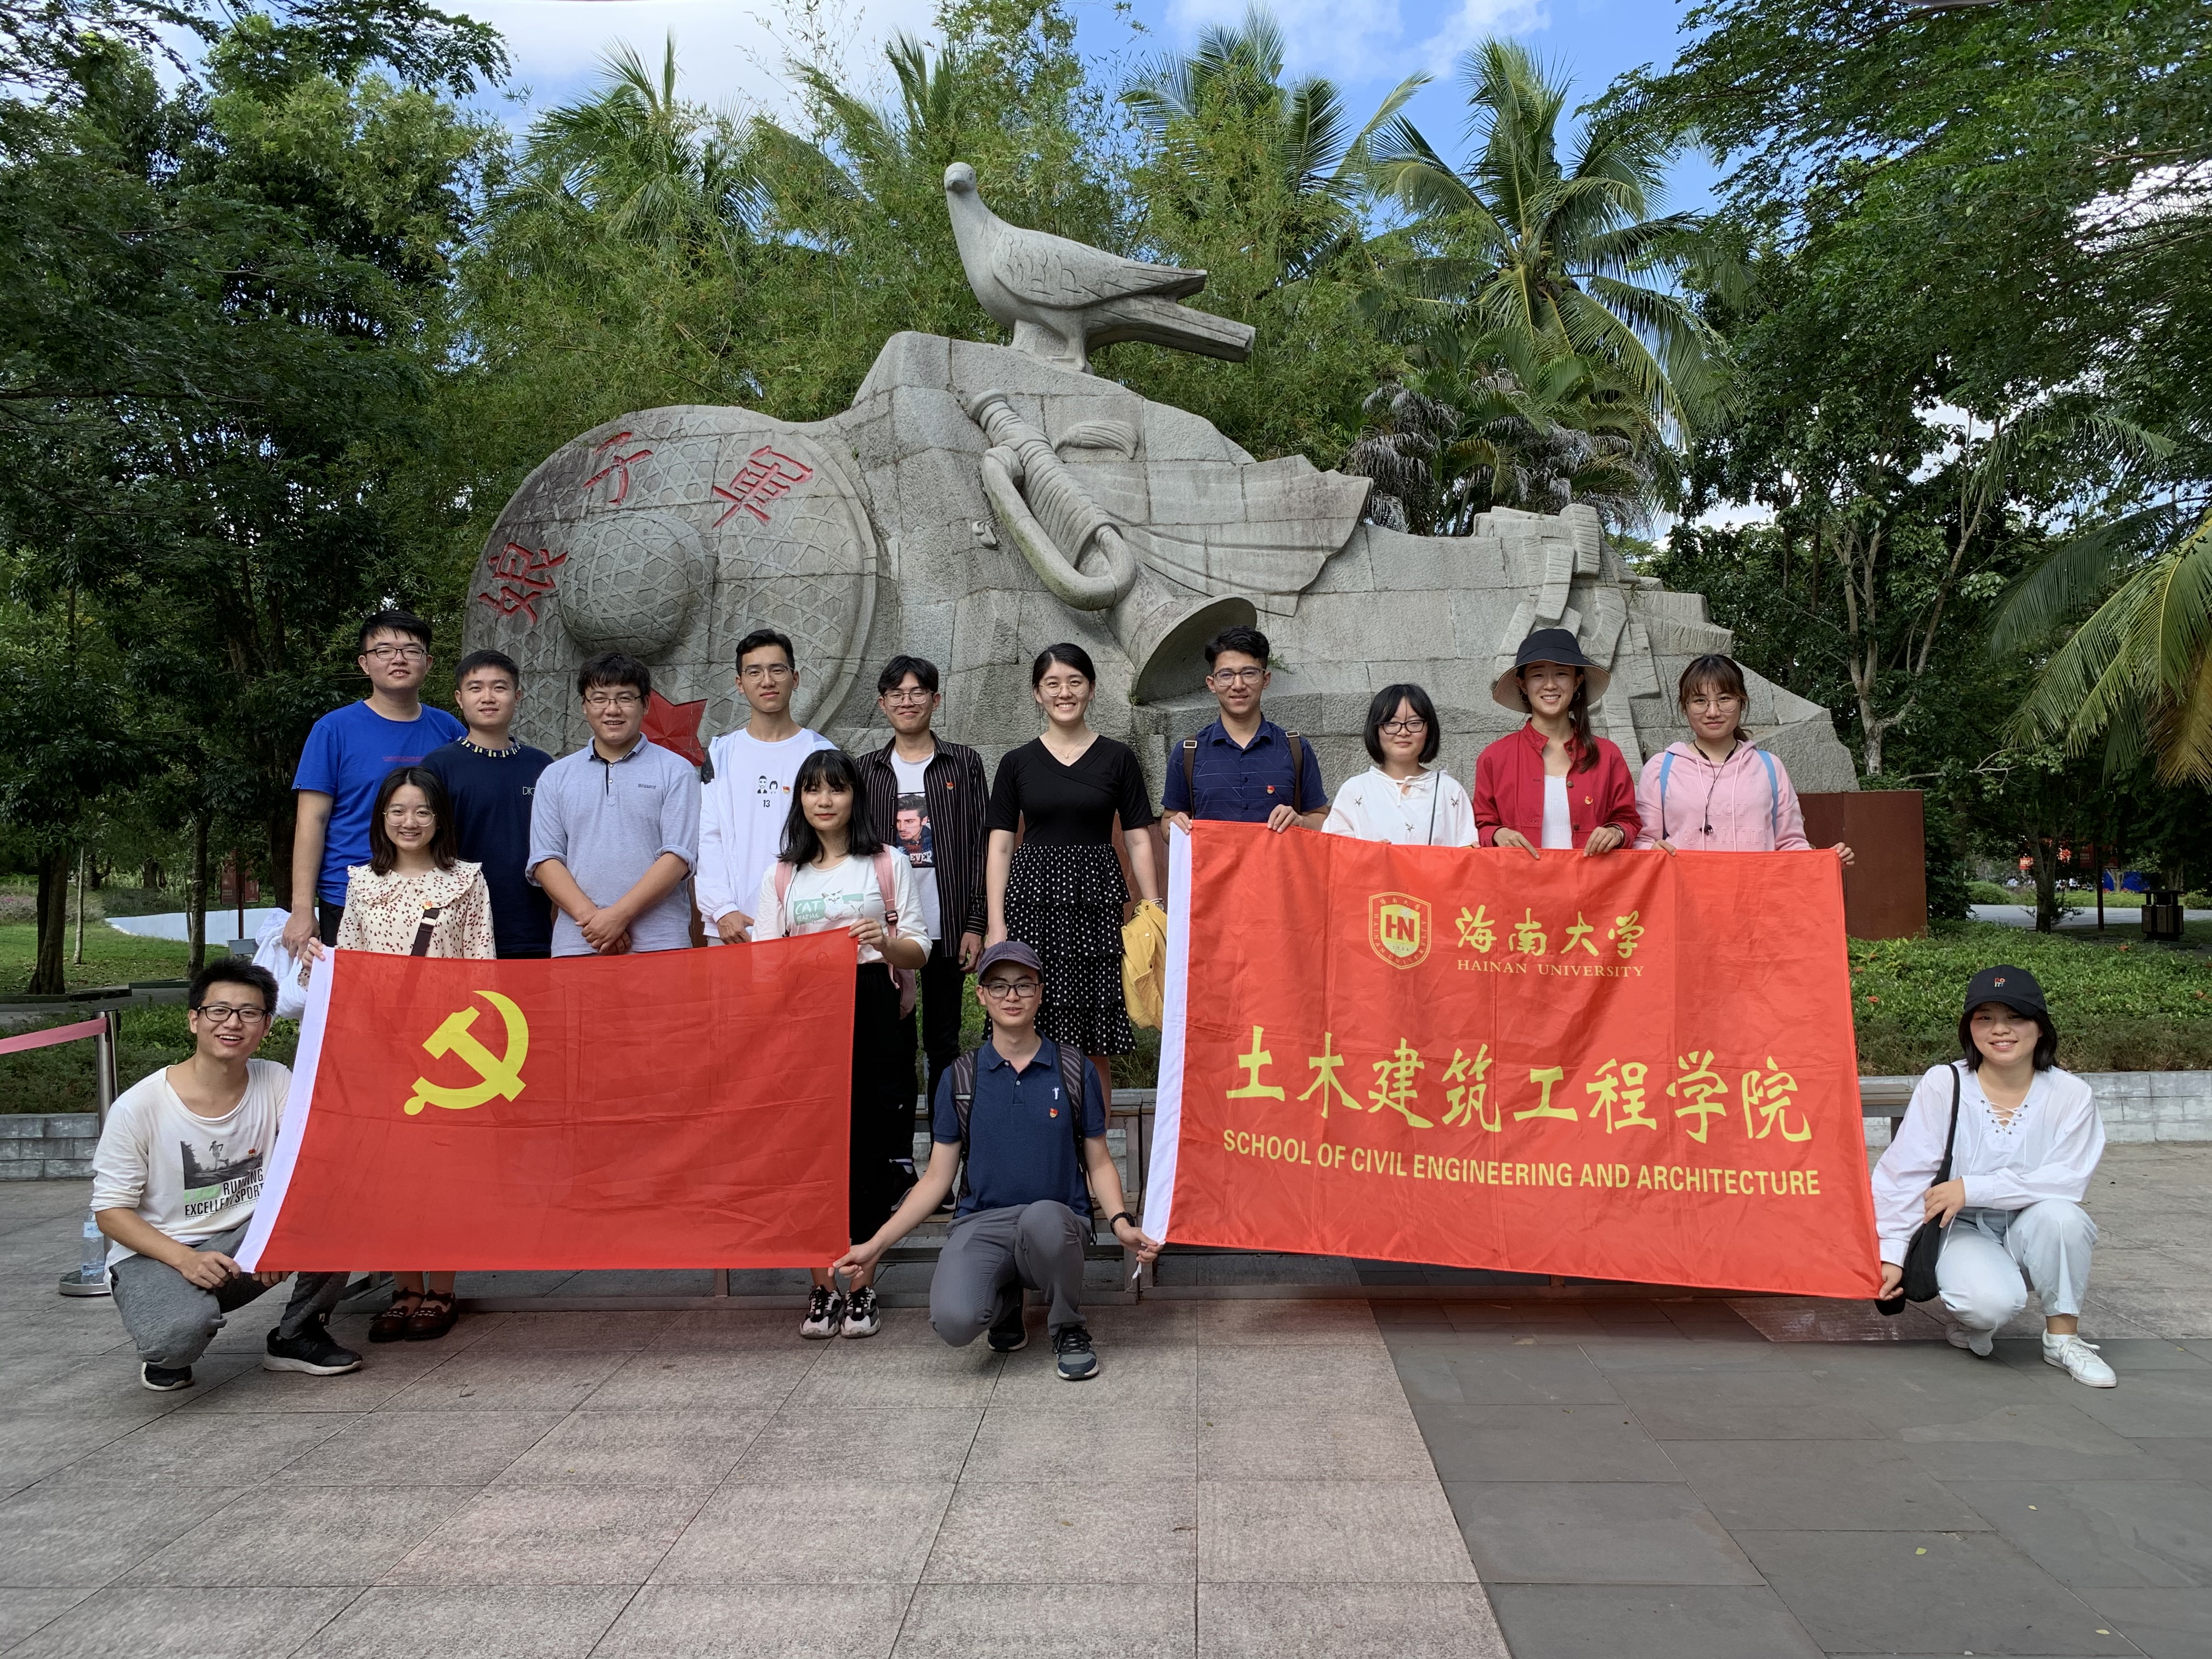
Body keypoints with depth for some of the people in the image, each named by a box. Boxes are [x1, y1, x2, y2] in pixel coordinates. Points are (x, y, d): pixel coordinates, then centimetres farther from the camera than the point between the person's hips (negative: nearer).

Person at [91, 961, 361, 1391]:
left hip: (249, 1242, 4)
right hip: (155, 1255, -3)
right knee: (180, 1330, -37)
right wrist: (185, 1259, -24)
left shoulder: (276, 1082, -5)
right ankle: (164, 1354, 5)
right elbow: (110, 1210, -9)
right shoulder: (137, 1108, -14)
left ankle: (297, 1336, 1)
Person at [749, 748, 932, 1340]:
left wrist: (885, 943, -15)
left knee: (869, 1147, -2)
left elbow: (920, 951, 5)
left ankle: (863, 1288, 10)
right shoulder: (781, 876, 14)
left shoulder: (889, 864, 9)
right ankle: (823, 1288, 11)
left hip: (872, 1018, -1)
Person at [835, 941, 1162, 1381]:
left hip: (1057, 1221, 0)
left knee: (1042, 1217, -39)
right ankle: (1006, 1302, 9)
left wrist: (1121, 1222, -10)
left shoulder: (1074, 1073, 5)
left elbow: (1098, 1163, 9)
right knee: (954, 1319, -32)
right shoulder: (960, 1079, 7)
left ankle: (1068, 1329, -7)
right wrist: (876, 1245, 1)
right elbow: (937, 1178, 8)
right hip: (982, 1223, 1)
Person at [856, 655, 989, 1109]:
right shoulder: (865, 770, 9)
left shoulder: (964, 763, 4)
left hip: (946, 928, -1)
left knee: (943, 1042, 6)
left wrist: (975, 924, -4)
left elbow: (980, 846, 2)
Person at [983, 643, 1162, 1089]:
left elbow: (1138, 841, 6)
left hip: (1095, 901, 0)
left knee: (1092, 1046, 1)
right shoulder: (1017, 763, 7)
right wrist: (995, 924, -3)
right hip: (1033, 900, 0)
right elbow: (1000, 847, 6)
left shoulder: (1117, 759, 6)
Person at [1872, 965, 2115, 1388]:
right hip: (1963, 1231, -2)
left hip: (2034, 1232, 2)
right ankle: (1975, 1323, 8)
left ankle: (2063, 1337, -9)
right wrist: (1890, 1254, -14)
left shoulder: (2071, 1094, -7)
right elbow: (1905, 1175, -10)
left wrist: (1972, 1188, -24)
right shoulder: (1943, 1085, -11)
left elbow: (2069, 1181, -18)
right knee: (1991, 1301, -32)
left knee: (2059, 1213, -32)